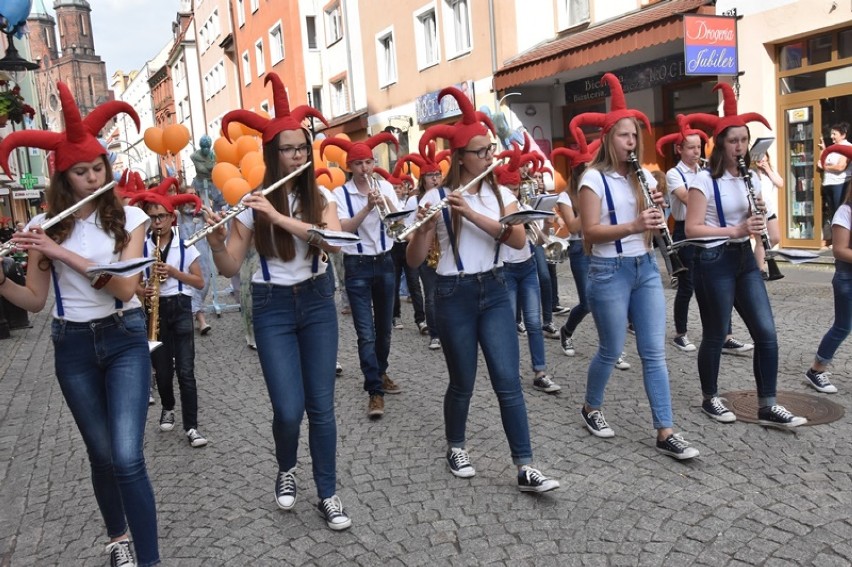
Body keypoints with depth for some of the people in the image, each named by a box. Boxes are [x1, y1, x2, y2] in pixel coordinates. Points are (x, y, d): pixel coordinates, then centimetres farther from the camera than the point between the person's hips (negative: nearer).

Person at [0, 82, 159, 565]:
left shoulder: (130, 217, -5)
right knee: (102, 454, 12)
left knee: (127, 457, -11)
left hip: (125, 340, -2)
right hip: (73, 347, 2)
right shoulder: (45, 226, 0)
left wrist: (64, 253, -22)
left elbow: (125, 288, -17)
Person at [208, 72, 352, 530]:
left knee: (321, 406, 4)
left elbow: (333, 240, -21)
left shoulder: (321, 196, -1)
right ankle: (286, 469, 27)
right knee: (289, 409, -6)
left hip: (317, 302, 2)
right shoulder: (252, 203, -6)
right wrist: (214, 238, -28)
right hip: (273, 307, -1)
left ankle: (328, 495, 19)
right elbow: (229, 269, -8)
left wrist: (278, 217, -28)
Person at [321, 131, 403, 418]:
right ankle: (375, 391, -3)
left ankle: (380, 373, 35)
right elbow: (344, 229, -18)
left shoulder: (385, 186, 4)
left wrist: (385, 202, -21)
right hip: (357, 266, -4)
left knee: (384, 326, 15)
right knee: (366, 333, -7)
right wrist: (368, 207, -26)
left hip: (385, 263, 4)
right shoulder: (341, 193, -5)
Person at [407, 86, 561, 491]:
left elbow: (519, 239, -12)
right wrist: (422, 230, -29)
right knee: (463, 382, 8)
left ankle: (526, 469, 3)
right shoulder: (436, 197, -6)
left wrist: (472, 213, -22)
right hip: (454, 295, -3)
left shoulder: (500, 193, 5)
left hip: (494, 291, 3)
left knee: (508, 381, -2)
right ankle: (456, 447, 33)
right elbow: (414, 261, -9)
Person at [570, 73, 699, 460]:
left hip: (646, 267, 6)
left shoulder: (643, 175, 10)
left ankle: (665, 433, 9)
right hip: (609, 271, -6)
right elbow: (590, 231, -15)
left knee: (654, 353, 4)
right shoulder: (594, 178, -8)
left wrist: (657, 210, -6)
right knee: (611, 351, 5)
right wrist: (633, 226, -27)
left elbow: (651, 226, 16)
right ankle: (591, 410, 31)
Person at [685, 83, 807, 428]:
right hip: (713, 262, -7)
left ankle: (767, 406, 11)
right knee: (715, 335, 4)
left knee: (766, 332, 3)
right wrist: (734, 230, -25)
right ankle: (710, 399, 22)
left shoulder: (749, 178, 10)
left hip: (745, 259, 7)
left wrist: (757, 216, -4)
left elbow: (750, 221, 18)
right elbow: (692, 228, -17)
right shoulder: (704, 180, -11)